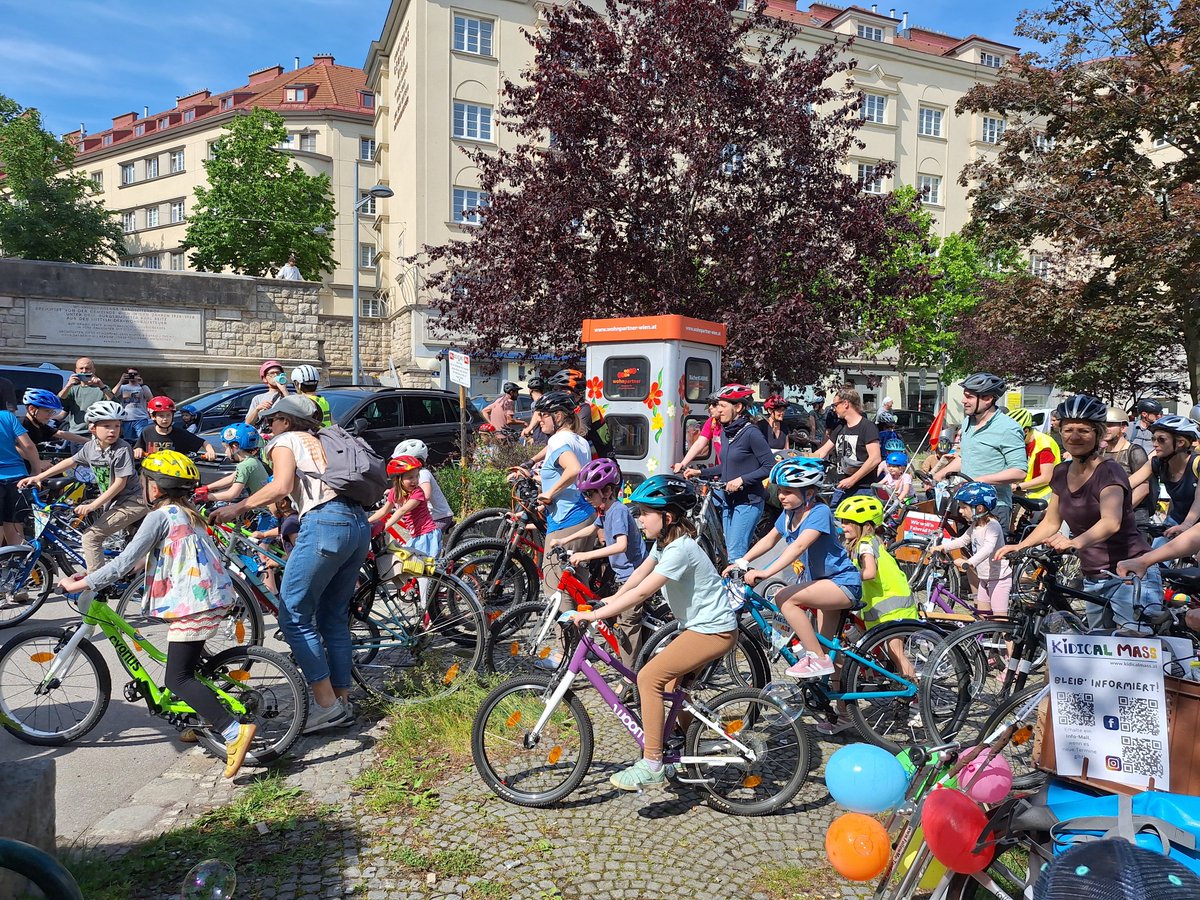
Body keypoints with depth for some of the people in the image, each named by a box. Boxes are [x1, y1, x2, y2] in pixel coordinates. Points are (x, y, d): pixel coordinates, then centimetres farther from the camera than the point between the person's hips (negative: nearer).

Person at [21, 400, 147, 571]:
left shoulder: (123, 449, -20)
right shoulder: (90, 447, 2)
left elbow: (120, 483, -21)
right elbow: (70, 462, 18)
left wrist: (93, 505, -22)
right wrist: (38, 477, 16)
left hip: (132, 501, -8)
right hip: (114, 501, 8)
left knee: (91, 537, -14)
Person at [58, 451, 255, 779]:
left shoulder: (160, 516, -8)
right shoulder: (187, 514, 20)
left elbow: (125, 563, -11)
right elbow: (146, 555, 29)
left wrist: (78, 584, 0)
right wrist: (95, 571, 31)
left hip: (193, 604, -10)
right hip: (214, 596, 10)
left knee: (177, 679, -7)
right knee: (192, 660, 27)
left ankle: (233, 730, -18)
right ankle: (211, 717, 35)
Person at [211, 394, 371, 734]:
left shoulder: (285, 440, 10)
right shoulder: (321, 442, 32)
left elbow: (281, 486, -9)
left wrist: (236, 508, -1)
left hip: (325, 524, -8)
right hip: (360, 524, 8)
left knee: (294, 617, -1)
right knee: (334, 618, 15)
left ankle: (327, 705, -2)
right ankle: (342, 703, 19)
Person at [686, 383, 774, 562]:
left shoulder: (751, 433, -16)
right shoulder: (725, 433, 8)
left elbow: (770, 467, -16)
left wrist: (742, 479, -22)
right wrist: (700, 472, 11)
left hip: (748, 502, -8)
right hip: (729, 500, 8)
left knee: (735, 555, -10)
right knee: (731, 552, 12)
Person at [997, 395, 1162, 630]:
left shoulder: (1109, 472, -15)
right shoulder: (1062, 472, 5)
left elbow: (1111, 522, -33)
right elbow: (1051, 522, 14)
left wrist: (1076, 542, -50)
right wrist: (1019, 546, 1)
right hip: (1093, 581, 7)